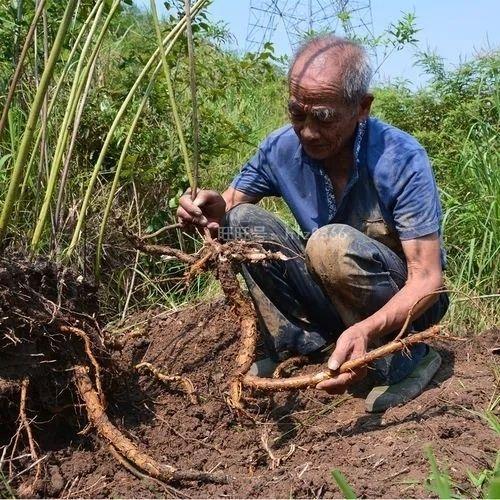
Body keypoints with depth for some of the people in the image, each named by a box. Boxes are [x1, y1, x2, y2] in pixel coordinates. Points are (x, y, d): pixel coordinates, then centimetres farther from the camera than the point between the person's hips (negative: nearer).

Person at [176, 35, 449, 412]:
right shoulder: (282, 148, -12)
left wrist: (366, 331, -46)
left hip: (401, 302, -4)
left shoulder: (402, 159, -26)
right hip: (329, 297, 5)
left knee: (332, 243, -34)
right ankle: (296, 347, -7)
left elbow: (427, 279, -27)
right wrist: (210, 208, -25)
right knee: (243, 221, -13)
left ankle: (403, 359, -14)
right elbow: (229, 204, 1)